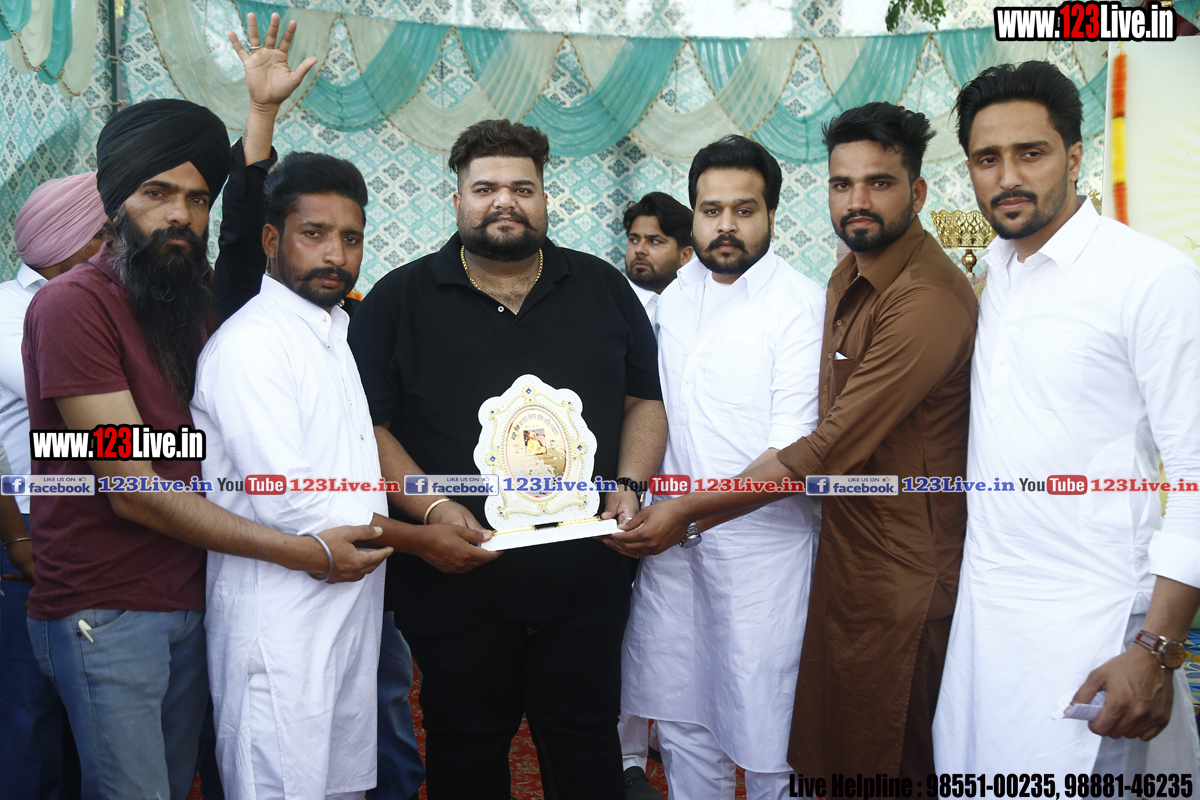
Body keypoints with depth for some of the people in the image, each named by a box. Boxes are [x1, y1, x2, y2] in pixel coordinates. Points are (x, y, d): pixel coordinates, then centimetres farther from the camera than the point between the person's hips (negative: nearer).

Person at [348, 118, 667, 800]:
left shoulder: (605, 289, 7)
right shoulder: (399, 300, 0)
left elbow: (648, 398, 11)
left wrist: (629, 486, -4)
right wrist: (431, 507, -16)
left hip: (586, 582, 2)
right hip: (455, 584, -1)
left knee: (586, 744, 15)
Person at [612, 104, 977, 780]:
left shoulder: (928, 299, -23)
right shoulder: (850, 276, 9)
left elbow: (833, 450, -24)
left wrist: (690, 512, -17)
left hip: (901, 565, -8)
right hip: (845, 541, 9)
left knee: (884, 759, 9)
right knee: (830, 745, 19)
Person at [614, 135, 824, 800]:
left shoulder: (801, 303, -9)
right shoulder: (674, 299, 12)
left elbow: (792, 445, -16)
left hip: (760, 540, -6)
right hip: (672, 541, 6)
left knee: (761, 727, 3)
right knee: (677, 713, 14)